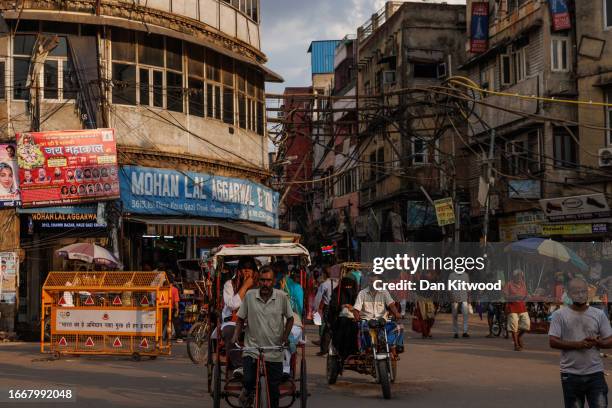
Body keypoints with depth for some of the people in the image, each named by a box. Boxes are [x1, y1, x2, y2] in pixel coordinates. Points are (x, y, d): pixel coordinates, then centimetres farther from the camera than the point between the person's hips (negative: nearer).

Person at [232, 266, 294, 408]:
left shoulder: (282, 297, -2)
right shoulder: (249, 296, -1)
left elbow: (290, 318, 9)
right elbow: (241, 319, 8)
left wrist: (285, 336, -2)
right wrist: (236, 336, -5)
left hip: (274, 352, 0)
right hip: (251, 349, 0)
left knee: (274, 389, 6)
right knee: (248, 381, -10)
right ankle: (247, 392, 24)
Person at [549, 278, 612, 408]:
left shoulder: (599, 314, 5)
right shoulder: (559, 315, -1)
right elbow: (553, 342, -8)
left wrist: (597, 342, -17)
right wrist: (578, 344, -18)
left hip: (595, 373, 1)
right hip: (571, 374, -1)